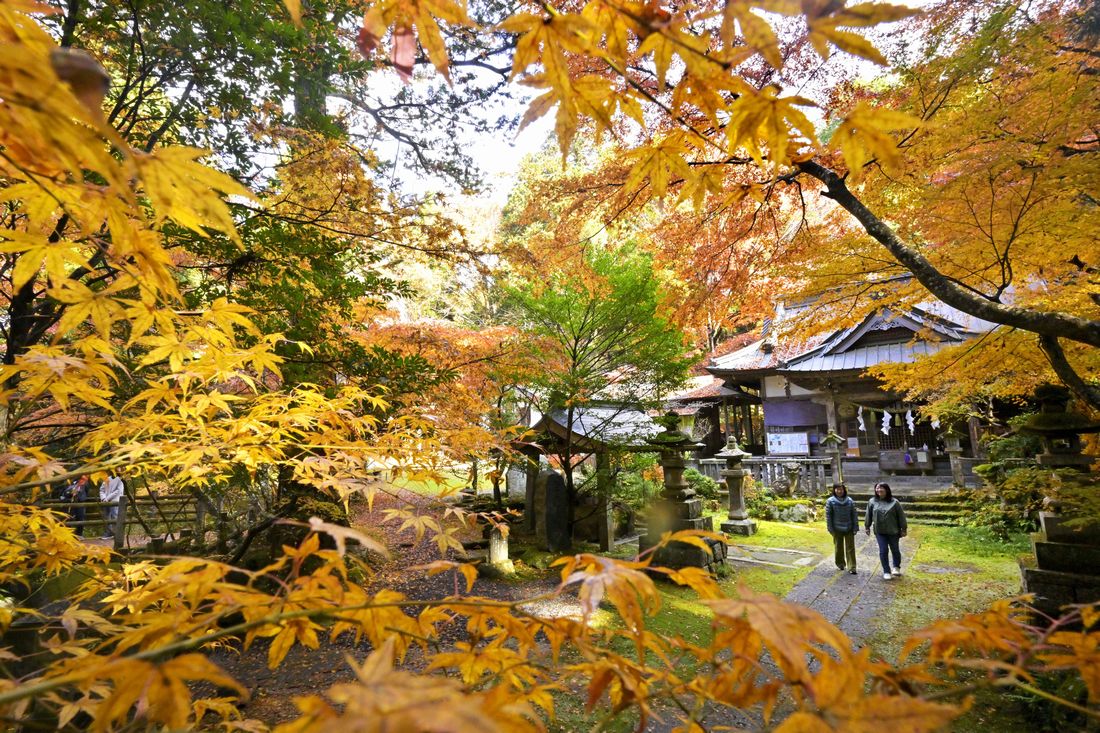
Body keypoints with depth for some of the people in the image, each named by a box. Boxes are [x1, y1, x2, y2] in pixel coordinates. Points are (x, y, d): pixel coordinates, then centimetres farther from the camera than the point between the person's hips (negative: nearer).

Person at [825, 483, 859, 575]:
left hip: (849, 529, 1)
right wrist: (831, 529, -8)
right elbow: (828, 516, -5)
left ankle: (852, 567, 10)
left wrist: (855, 528, -2)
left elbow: (854, 515, 1)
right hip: (837, 529, -1)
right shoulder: (830, 501, -8)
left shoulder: (850, 501, -2)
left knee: (850, 548, 3)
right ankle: (840, 564, 30)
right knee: (838, 548, 12)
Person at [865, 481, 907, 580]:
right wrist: (867, 527, 11)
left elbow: (901, 516, -3)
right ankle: (886, 572, 11)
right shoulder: (872, 502, -2)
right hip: (879, 532, 1)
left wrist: (903, 529, -1)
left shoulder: (894, 502, -8)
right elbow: (869, 515, 7)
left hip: (893, 531, -1)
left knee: (895, 550, 14)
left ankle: (897, 568, 38)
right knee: (883, 551, 0)